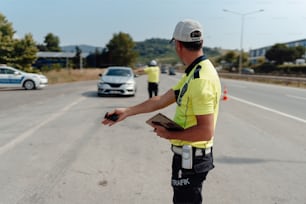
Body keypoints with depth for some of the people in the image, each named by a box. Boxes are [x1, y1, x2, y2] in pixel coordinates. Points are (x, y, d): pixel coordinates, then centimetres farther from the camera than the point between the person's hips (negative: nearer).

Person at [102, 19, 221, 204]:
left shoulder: (201, 79, -25)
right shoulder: (194, 73, 8)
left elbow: (205, 131, -29)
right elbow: (162, 101, 11)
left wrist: (169, 134, -16)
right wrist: (127, 111, 12)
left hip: (191, 158, -10)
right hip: (188, 155, 10)